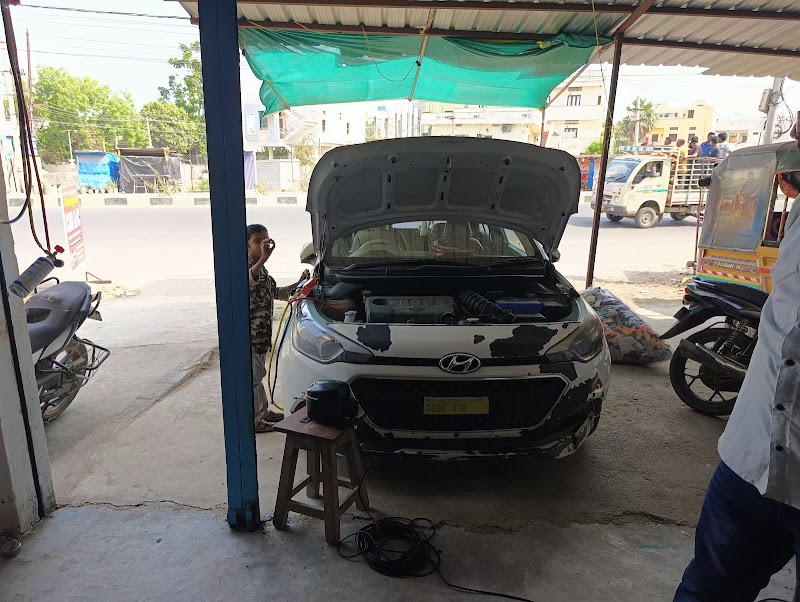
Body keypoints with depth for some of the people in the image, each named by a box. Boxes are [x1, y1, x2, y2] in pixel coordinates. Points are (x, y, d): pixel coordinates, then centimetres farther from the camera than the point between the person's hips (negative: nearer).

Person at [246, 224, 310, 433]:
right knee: (252, 376, 2)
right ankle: (253, 421, 14)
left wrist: (298, 284, 13)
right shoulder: (247, 266, -17)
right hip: (249, 332, -9)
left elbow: (274, 292, 23)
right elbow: (247, 282, -42)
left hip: (262, 331, 9)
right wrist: (263, 259, -51)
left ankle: (263, 412, 35)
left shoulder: (261, 268, 12)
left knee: (258, 374, 21)